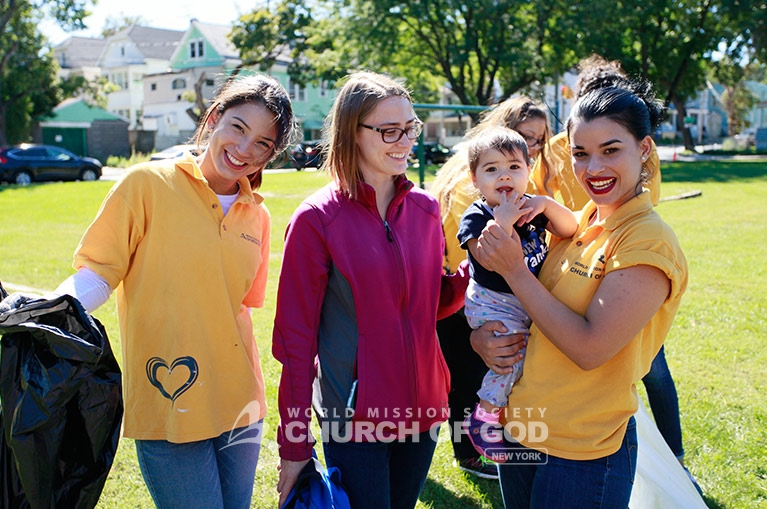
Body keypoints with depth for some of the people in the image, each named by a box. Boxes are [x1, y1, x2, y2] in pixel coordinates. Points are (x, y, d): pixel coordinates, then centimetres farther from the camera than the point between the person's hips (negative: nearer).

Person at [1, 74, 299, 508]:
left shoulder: (257, 216, 7)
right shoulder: (149, 184, -8)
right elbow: (96, 274, -9)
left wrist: (250, 400, 12)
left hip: (240, 410, 5)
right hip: (167, 408, -5)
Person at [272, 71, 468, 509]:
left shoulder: (425, 208, 2)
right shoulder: (317, 219, -12)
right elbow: (295, 336, -9)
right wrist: (295, 445, -7)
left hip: (422, 409, 5)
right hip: (352, 419, -5)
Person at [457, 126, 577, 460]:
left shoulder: (531, 209, 3)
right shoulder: (475, 217, -14)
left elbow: (570, 231, -7)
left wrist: (547, 205, -22)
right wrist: (503, 222, -34)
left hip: (531, 302, 7)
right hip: (493, 305, -7)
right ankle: (485, 415, -7)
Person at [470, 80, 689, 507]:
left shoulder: (649, 240, -17)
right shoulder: (574, 224, 4)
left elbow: (590, 348, -24)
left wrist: (515, 269, -19)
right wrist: (481, 337, -8)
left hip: (584, 454, -7)